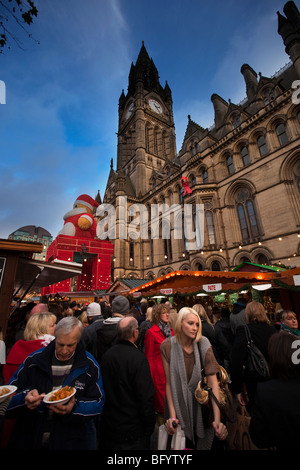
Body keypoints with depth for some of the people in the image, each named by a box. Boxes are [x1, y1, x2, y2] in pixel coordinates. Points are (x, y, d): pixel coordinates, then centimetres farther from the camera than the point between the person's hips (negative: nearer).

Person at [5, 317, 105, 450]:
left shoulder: (89, 365, -13)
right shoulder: (34, 360, -9)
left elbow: (98, 403, -10)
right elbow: (10, 395, -4)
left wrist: (75, 408, -27)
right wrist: (25, 398, -25)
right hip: (30, 440, 2)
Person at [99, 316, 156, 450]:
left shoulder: (106, 355, -9)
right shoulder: (138, 358, -27)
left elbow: (102, 391, 3)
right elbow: (146, 397, -22)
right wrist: (149, 428, -7)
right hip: (132, 429, -5)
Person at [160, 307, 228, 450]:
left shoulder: (203, 344, -16)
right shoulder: (167, 346, -17)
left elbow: (213, 382, -19)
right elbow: (169, 383, -12)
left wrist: (217, 419, -26)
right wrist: (172, 415, -17)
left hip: (200, 405, 1)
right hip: (177, 405, 0)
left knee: (202, 444, 18)